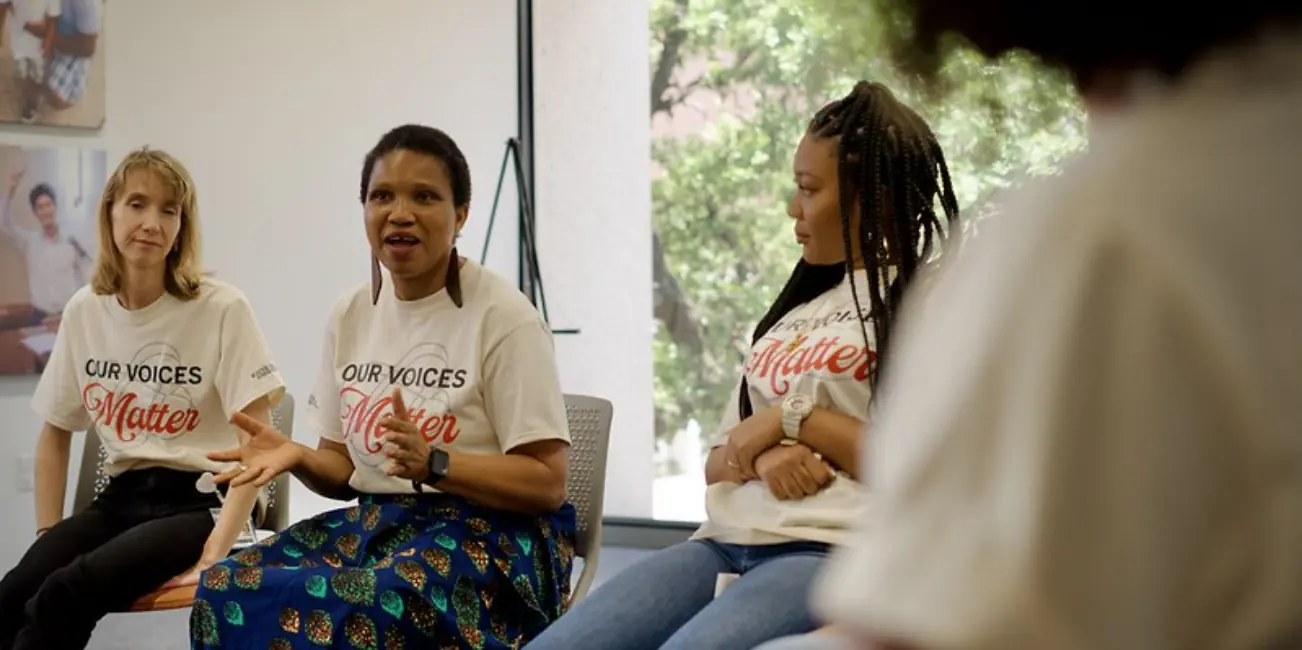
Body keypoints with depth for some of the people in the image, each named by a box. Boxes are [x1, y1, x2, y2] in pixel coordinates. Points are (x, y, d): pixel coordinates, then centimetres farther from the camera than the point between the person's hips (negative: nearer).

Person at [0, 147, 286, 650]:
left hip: (199, 501, -5)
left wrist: (215, 551, -21)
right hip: (120, 497, 5)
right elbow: (55, 434, 17)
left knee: (65, 593, -31)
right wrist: (49, 536, 4)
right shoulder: (84, 311, 7)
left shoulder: (222, 309, -10)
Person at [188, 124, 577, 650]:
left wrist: (431, 464, -26)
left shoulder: (503, 317, -9)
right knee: (226, 591, -21)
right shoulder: (351, 314, 10)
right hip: (373, 524, 6)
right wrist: (299, 457, -6)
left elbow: (546, 483, -12)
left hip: (487, 538, -6)